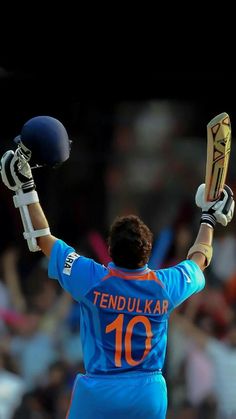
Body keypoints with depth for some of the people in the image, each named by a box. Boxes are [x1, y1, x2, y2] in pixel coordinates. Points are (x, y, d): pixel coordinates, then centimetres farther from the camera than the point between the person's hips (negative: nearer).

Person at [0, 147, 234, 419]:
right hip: (149, 394, 2)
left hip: (98, 394, -2)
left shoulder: (93, 281, -12)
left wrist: (27, 189, 9)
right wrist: (209, 220, 35)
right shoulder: (166, 286, -6)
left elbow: (44, 239, 0)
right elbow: (199, 259, 17)